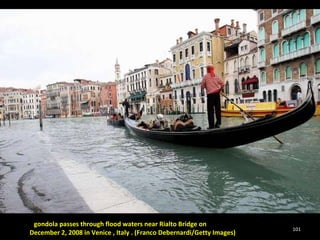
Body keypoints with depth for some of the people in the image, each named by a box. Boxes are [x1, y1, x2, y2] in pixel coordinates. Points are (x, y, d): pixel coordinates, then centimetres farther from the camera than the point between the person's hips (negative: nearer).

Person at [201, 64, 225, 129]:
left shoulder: (205, 76, -1)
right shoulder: (217, 75, 6)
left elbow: (202, 86, 0)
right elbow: (223, 83, -2)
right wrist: (220, 89, 14)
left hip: (210, 95, -3)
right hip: (217, 94, 3)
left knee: (210, 110, 1)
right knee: (218, 109, 9)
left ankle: (211, 125, 1)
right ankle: (218, 123, 10)